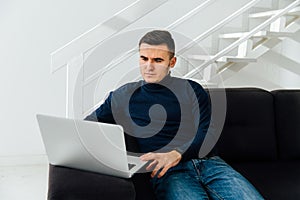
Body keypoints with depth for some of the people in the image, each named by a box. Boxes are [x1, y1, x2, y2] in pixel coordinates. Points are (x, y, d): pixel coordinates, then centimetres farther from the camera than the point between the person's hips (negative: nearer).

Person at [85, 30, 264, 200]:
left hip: (207, 162, 2)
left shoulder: (192, 90, 14)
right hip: (169, 172, -2)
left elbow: (203, 135, 2)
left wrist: (176, 154, -18)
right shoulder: (123, 96, 17)